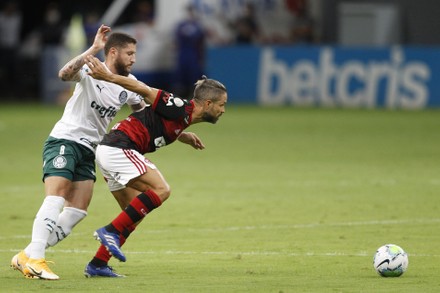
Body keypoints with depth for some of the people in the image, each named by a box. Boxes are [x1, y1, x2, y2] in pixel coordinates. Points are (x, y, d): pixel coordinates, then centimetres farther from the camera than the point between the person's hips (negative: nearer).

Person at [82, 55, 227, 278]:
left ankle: (97, 264, 12)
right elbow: (145, 91, -18)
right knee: (160, 189, -18)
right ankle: (110, 231, -17)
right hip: (118, 148, -10)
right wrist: (107, 76, -21)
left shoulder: (182, 117, 15)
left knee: (135, 213, 11)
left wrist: (185, 136, 19)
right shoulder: (181, 109, -13)